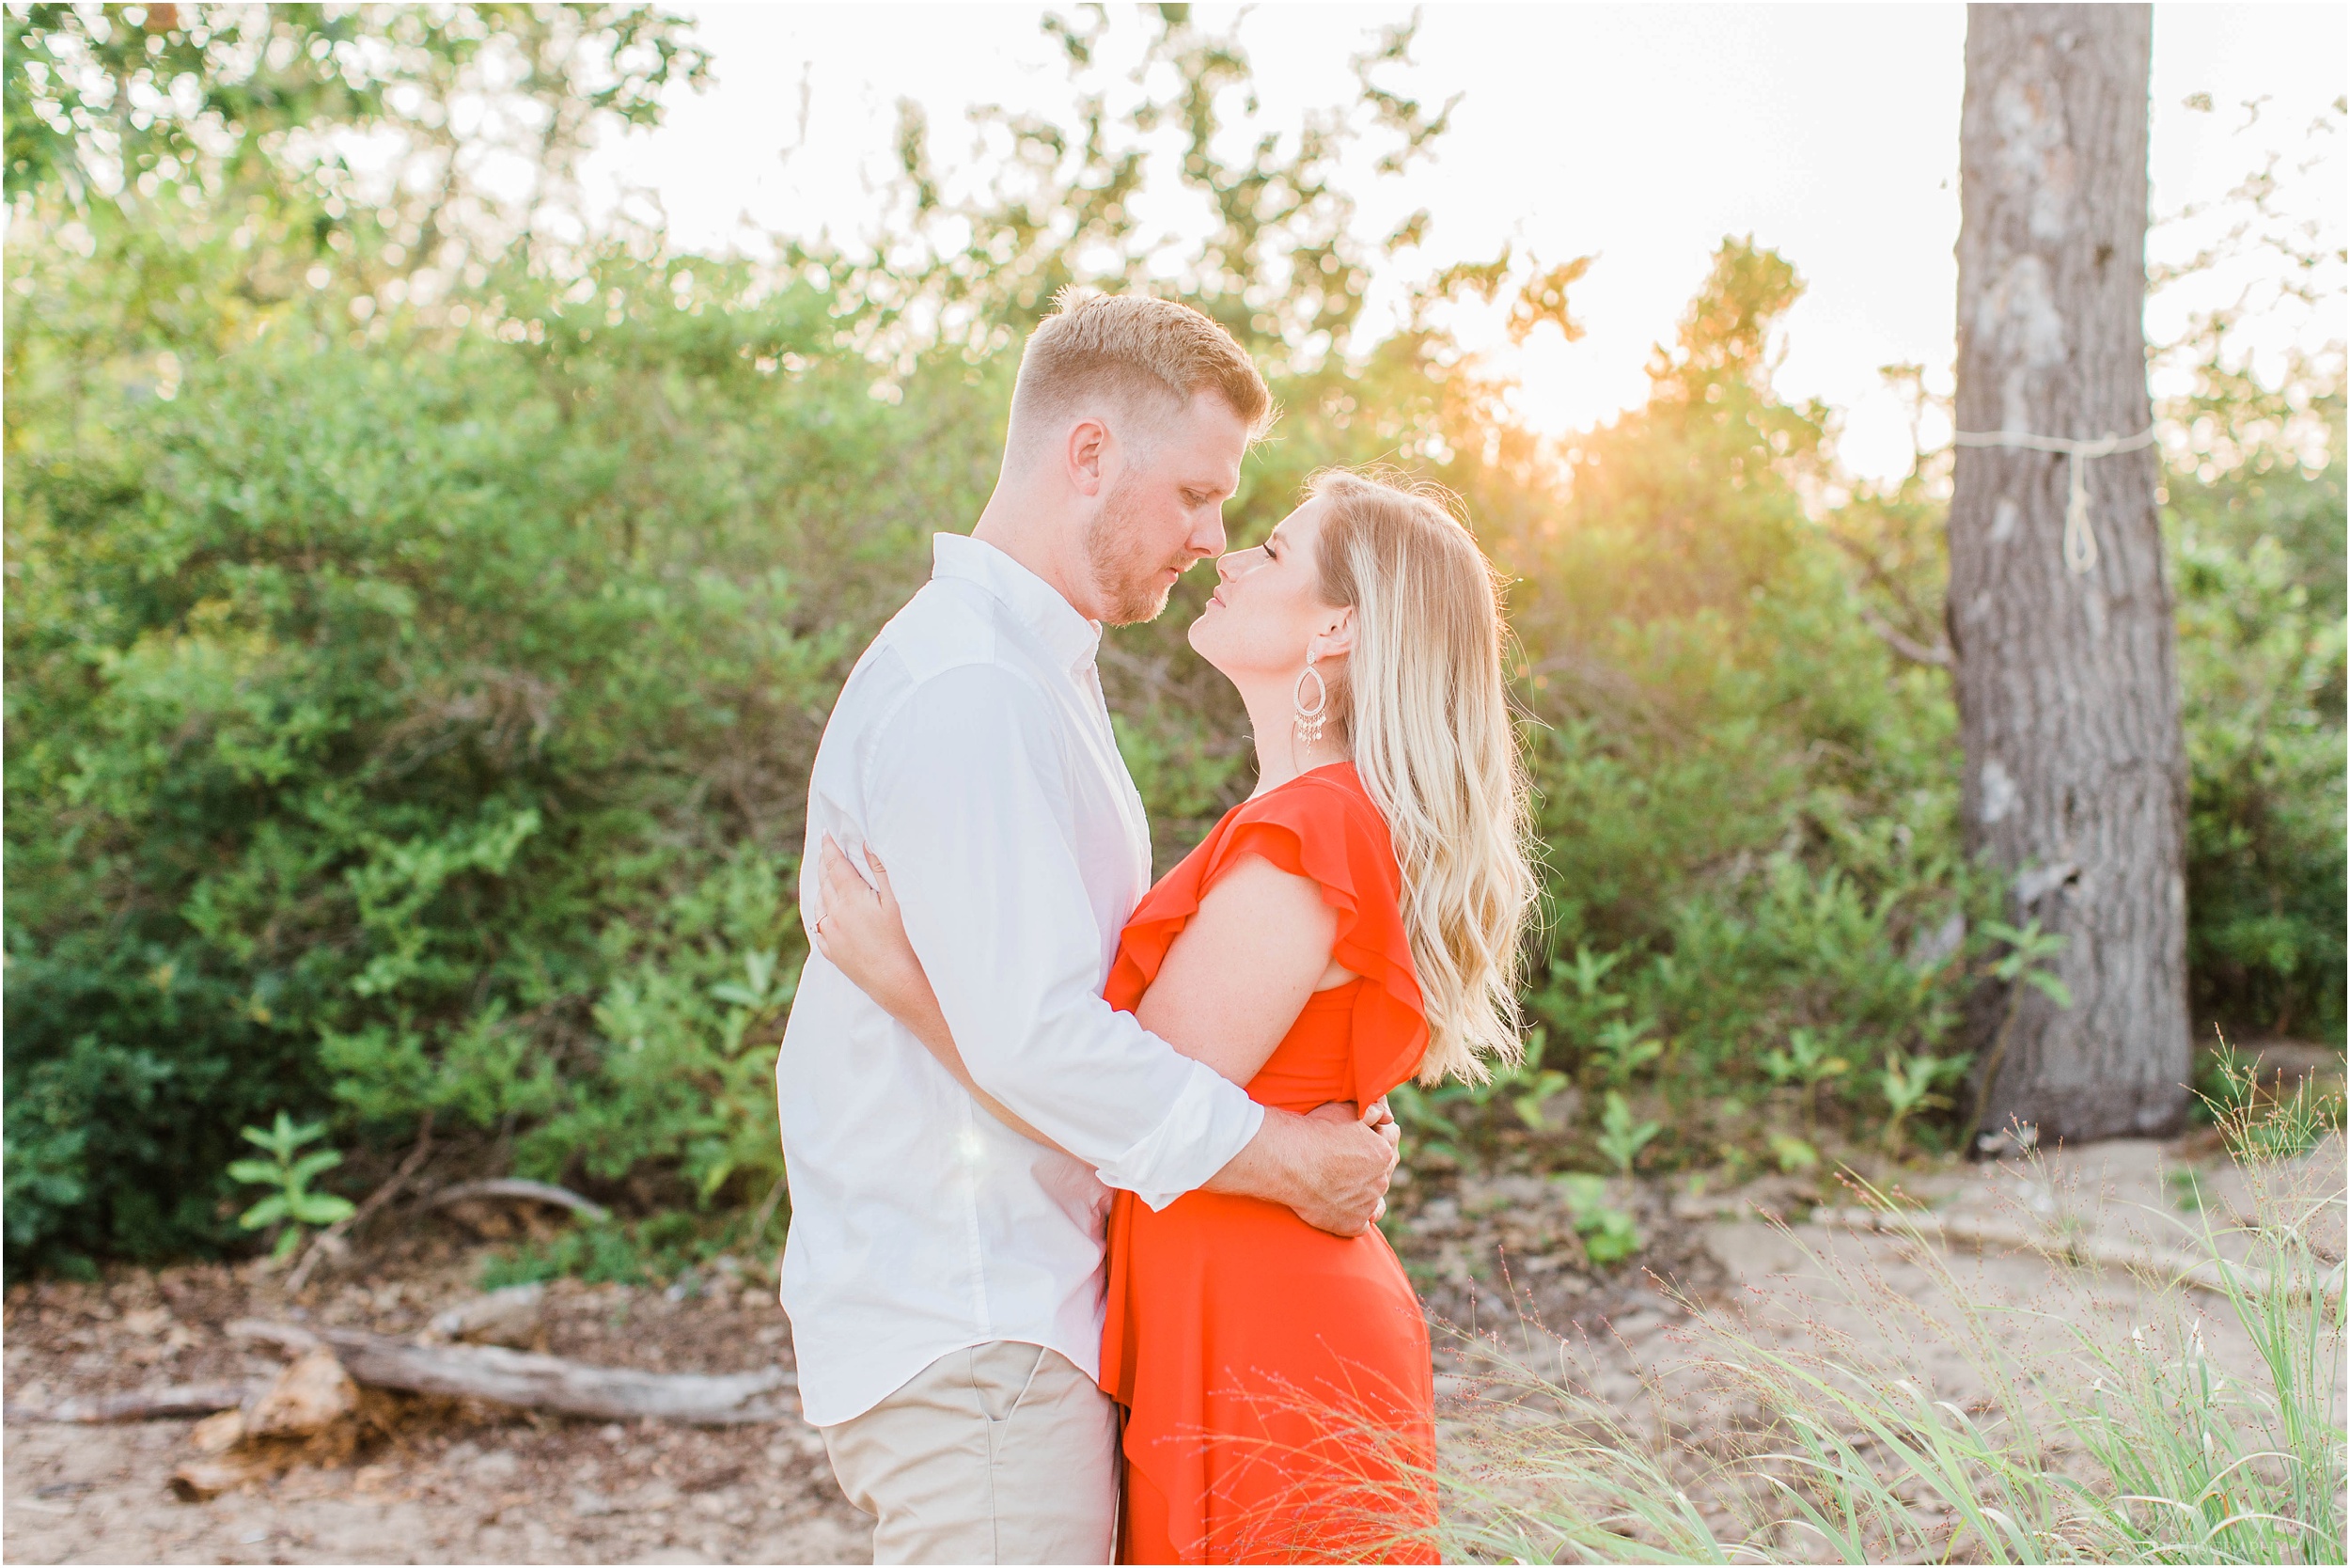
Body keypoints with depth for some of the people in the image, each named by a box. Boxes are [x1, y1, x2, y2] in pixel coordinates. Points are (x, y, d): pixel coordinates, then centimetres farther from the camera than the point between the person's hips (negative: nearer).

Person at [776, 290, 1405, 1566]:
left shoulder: (1027, 670, 17)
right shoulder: (966, 689, -18)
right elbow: (1035, 1033, -25)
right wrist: (1289, 1158, -15)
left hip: (1008, 1306, 10)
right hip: (969, 1335, -10)